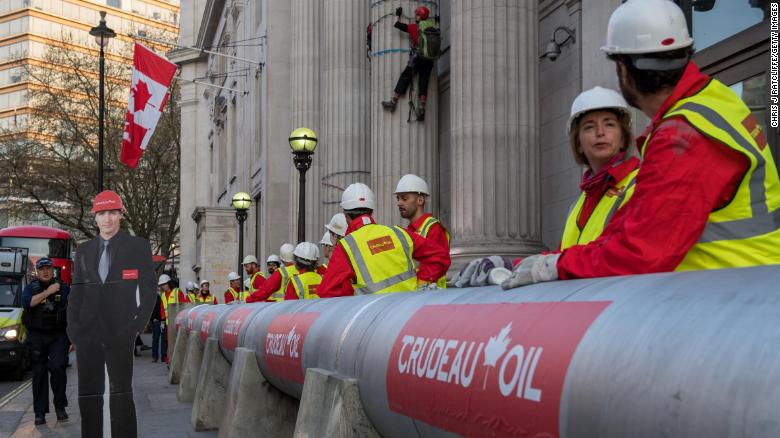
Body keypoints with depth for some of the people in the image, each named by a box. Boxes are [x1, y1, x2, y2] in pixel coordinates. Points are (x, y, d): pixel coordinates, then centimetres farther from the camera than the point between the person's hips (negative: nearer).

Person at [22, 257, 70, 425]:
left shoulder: (64, 288, 9)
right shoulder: (31, 288, 9)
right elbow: (27, 303, -13)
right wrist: (48, 292, -17)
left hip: (58, 336, -1)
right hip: (37, 337, 1)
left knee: (57, 367, -18)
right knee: (39, 373, 4)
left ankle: (60, 406, -4)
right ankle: (40, 412, 10)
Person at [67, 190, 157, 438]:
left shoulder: (138, 246, 3)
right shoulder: (84, 250, 13)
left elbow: (148, 290, 1)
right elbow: (76, 292, 14)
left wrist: (137, 326, -7)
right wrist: (73, 327, 3)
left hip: (119, 334, -3)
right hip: (87, 334, 4)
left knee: (121, 394, -2)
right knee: (88, 394, 7)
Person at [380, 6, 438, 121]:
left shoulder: (415, 27, -1)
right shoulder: (433, 25, 10)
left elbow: (397, 25, 3)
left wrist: (397, 15, 18)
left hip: (417, 57, -4)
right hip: (430, 60, 4)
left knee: (404, 78, 2)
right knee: (423, 83, 5)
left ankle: (393, 102, -1)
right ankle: (421, 109, -2)